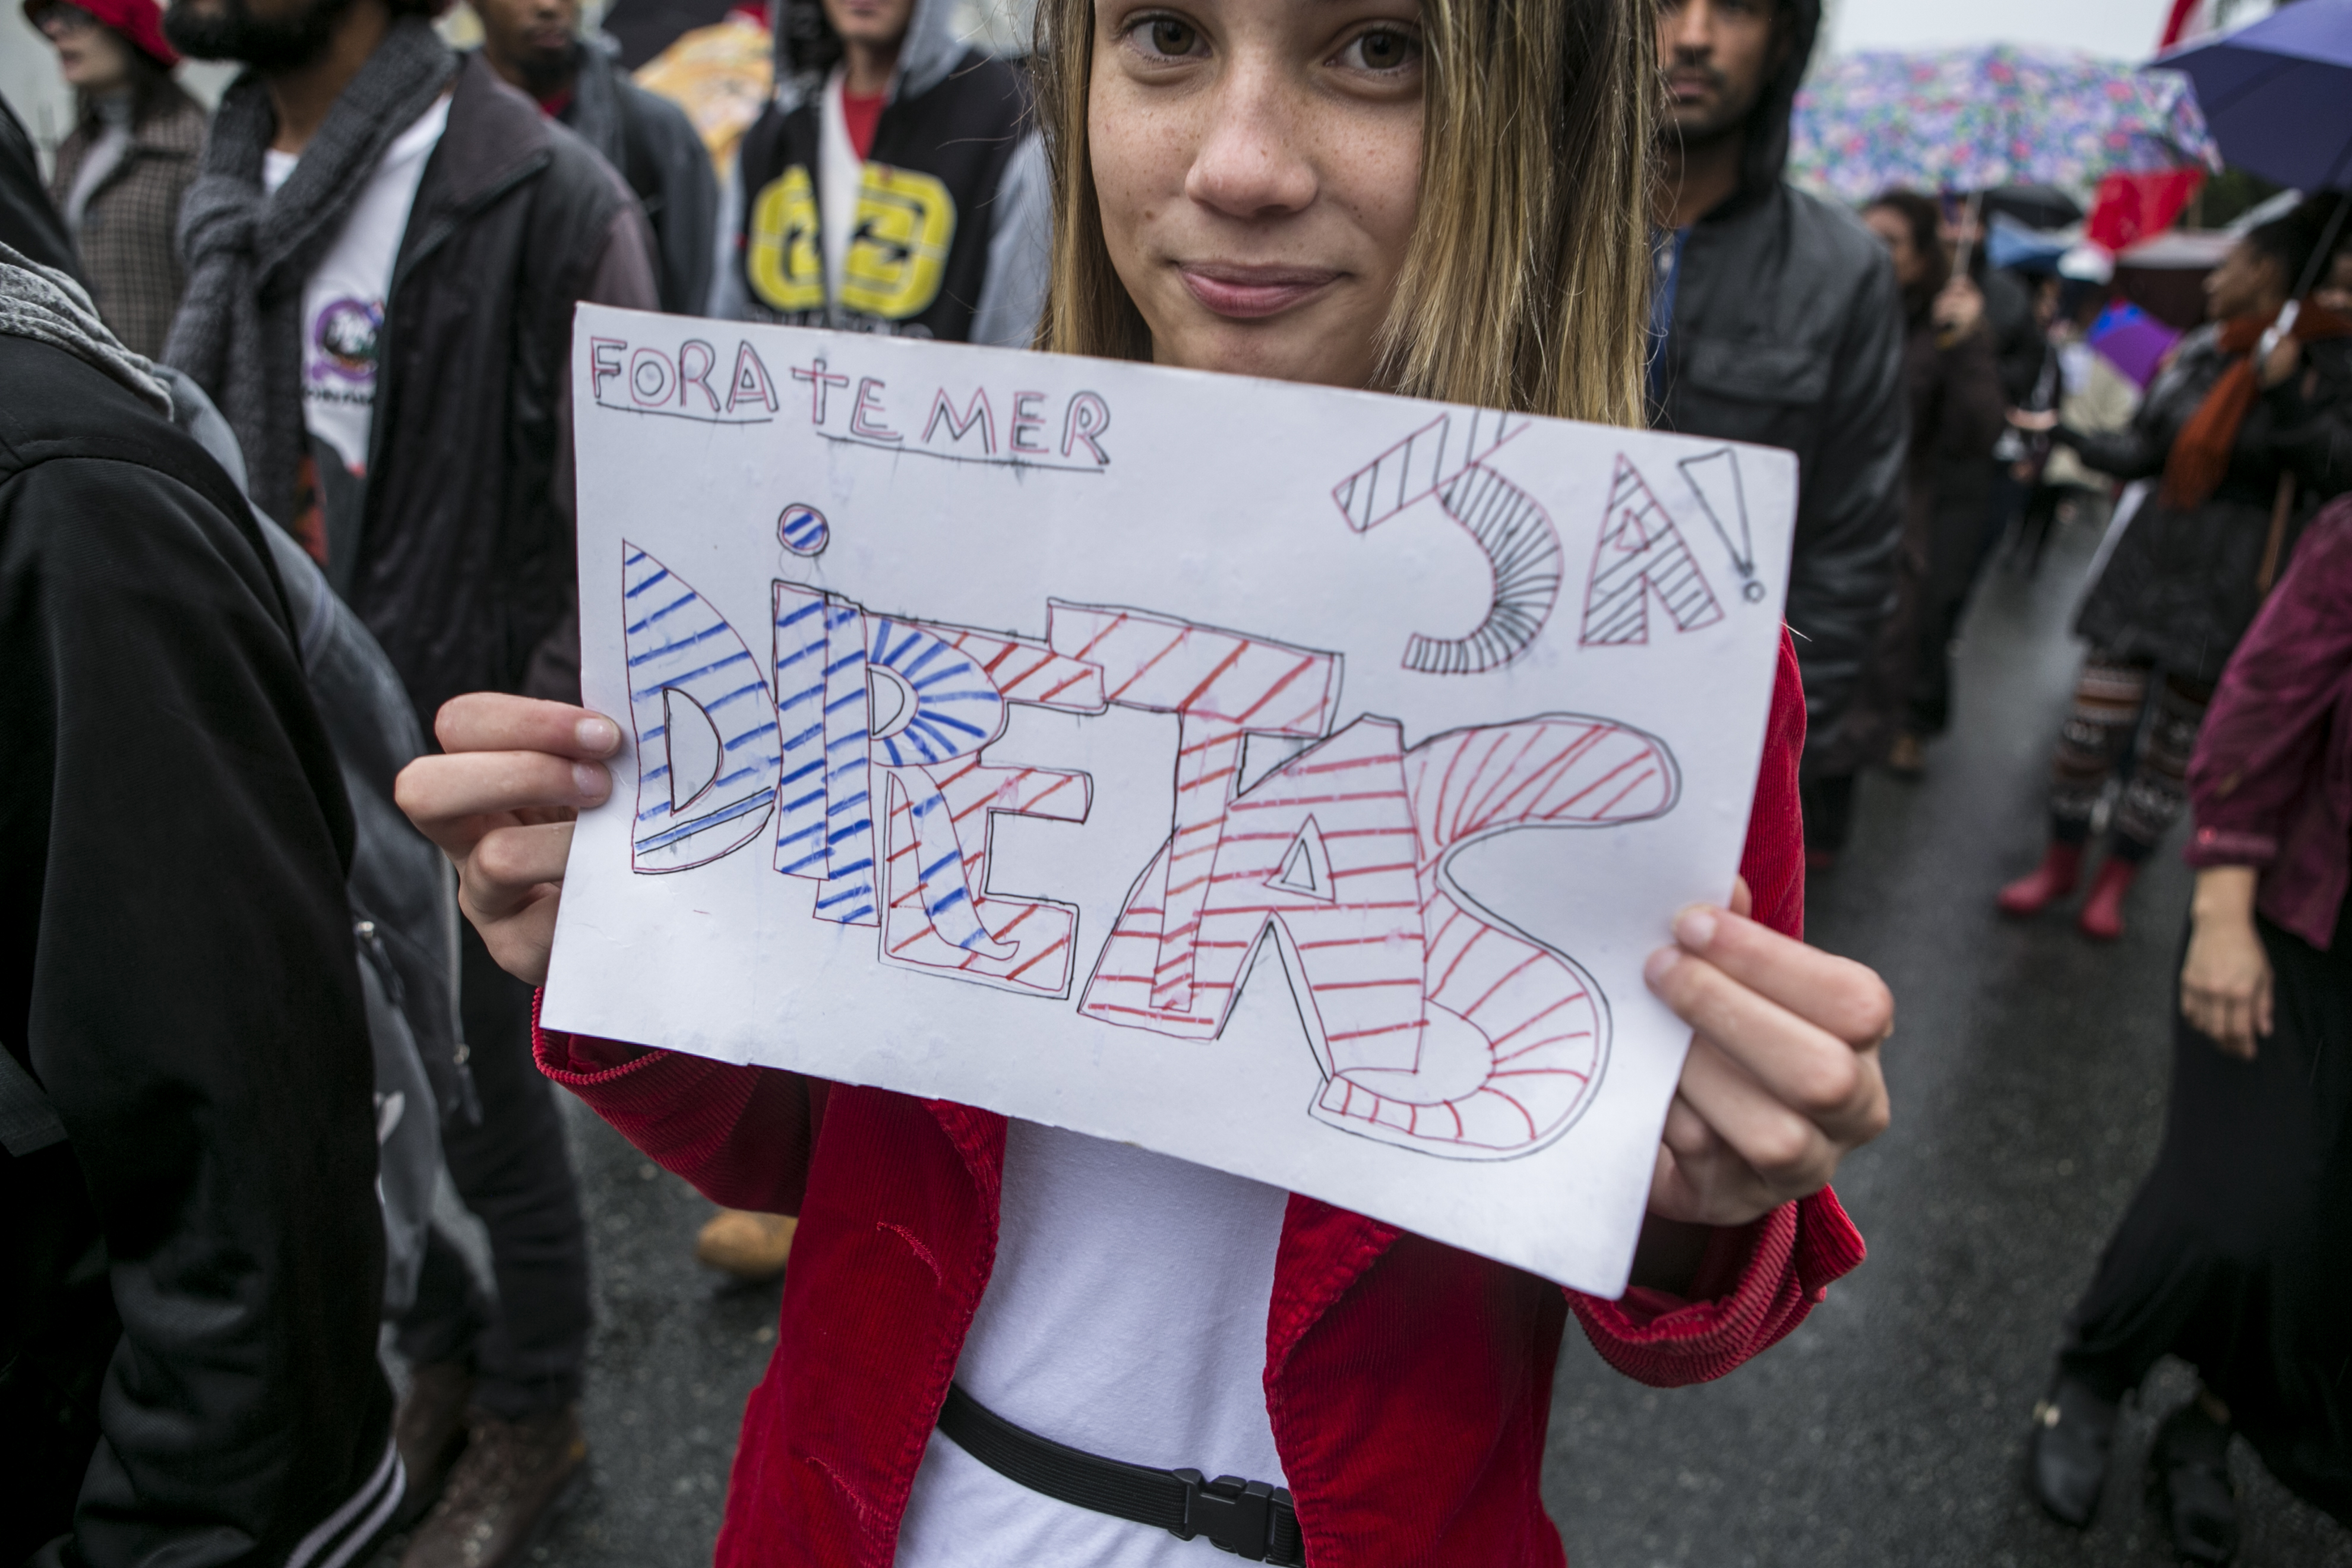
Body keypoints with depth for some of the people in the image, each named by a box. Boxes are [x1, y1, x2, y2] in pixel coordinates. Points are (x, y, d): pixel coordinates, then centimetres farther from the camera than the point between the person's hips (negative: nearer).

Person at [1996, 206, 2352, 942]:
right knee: (2094, 722, 1)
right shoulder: (2195, 352, 8)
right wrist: (2062, 432, 9)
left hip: (2237, 583, -3)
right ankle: (2060, 862, 20)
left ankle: (2115, 881, 23)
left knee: (2178, 742, 7)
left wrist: (2286, 392, -22)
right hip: (2155, 555, 4)